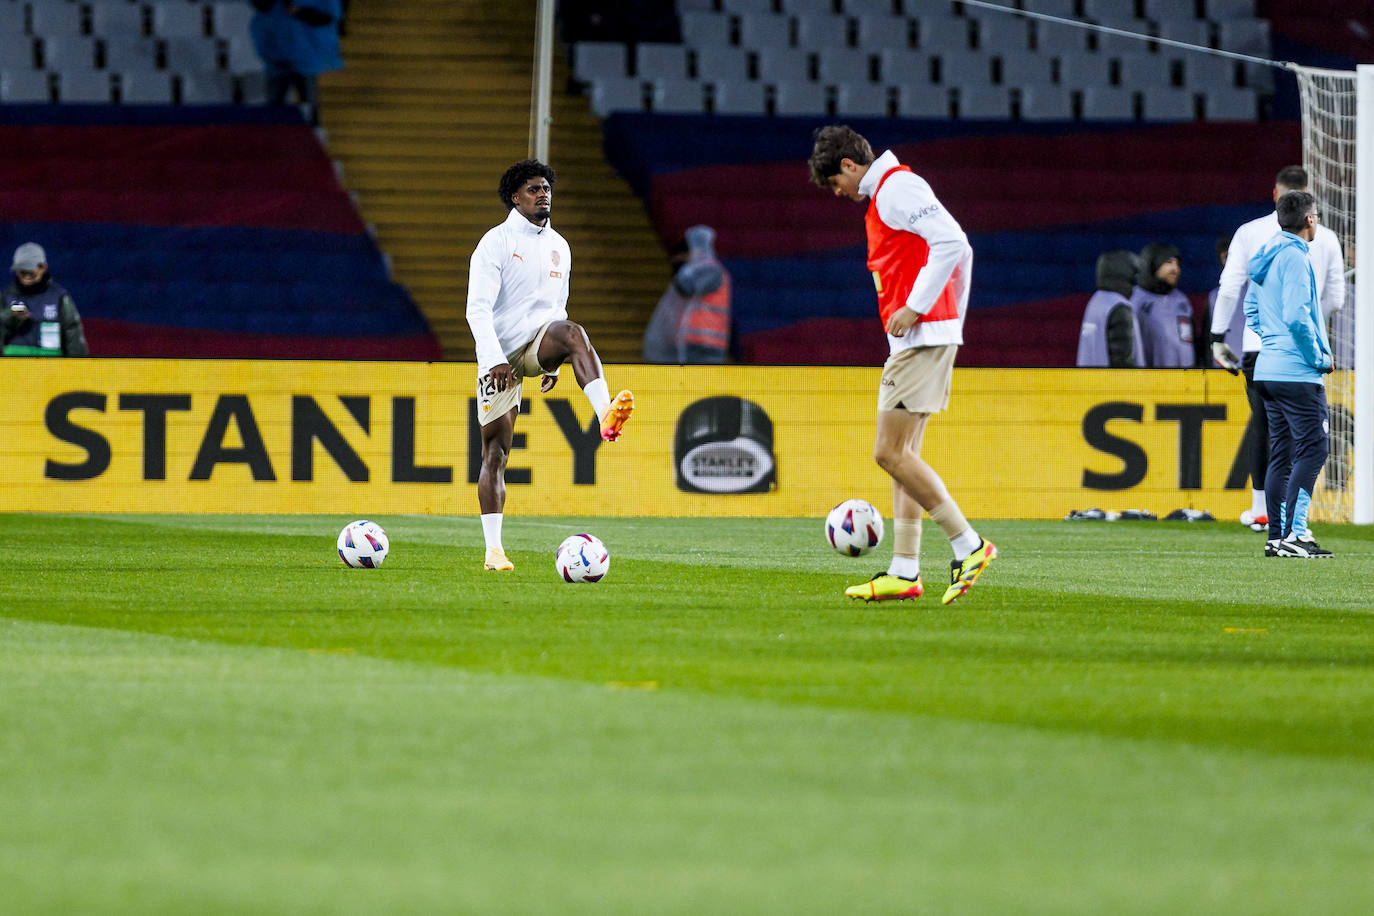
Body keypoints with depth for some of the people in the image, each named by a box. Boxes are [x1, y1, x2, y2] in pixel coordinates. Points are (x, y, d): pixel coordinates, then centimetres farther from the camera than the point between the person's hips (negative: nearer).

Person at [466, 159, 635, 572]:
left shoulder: (559, 247, 13)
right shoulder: (497, 242, -6)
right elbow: (478, 310, -12)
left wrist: (553, 363, 19)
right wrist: (496, 360, -22)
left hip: (539, 342, 3)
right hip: (500, 354, -3)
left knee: (572, 333, -33)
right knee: (495, 452, -3)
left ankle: (606, 415, -53)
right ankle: (494, 550, 1)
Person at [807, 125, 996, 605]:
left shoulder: (895, 187, -10)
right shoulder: (885, 195, 21)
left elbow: (952, 243, -22)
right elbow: (960, 250, 26)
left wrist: (915, 308, -19)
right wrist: (954, 319, 25)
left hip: (921, 335, -11)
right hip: (917, 337, 11)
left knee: (891, 453, -12)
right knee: (902, 456, 8)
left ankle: (968, 546, -10)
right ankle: (904, 572, 7)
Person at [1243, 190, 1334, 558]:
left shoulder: (1266, 258, 15)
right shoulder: (1294, 258, -14)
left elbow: (1252, 312, 24)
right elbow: (1297, 317, -22)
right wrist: (1320, 358, -11)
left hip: (1268, 370, 10)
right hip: (1298, 373, -10)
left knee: (1282, 454, 11)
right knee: (1312, 449, -9)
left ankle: (1276, 536, 10)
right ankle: (1291, 535, -16)